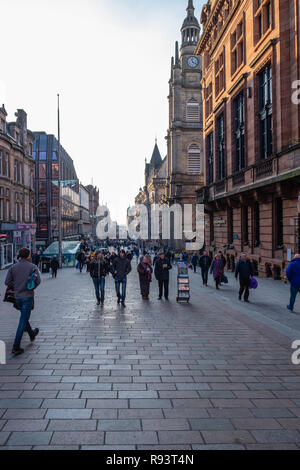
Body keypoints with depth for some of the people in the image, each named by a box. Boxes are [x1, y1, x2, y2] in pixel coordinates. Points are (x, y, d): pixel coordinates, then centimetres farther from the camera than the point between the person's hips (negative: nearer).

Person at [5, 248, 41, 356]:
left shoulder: (13, 267, 3)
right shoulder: (32, 266, -9)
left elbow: (7, 282, -2)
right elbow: (38, 281, -16)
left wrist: (16, 287, 11)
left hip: (17, 296, 5)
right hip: (28, 296, -5)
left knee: (24, 317, 25)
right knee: (23, 321, -2)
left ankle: (32, 334, 46)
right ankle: (16, 347, -5)